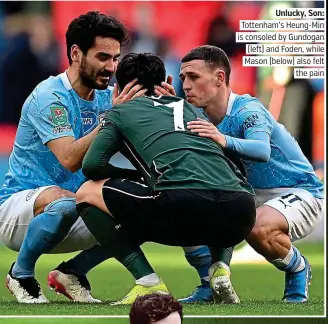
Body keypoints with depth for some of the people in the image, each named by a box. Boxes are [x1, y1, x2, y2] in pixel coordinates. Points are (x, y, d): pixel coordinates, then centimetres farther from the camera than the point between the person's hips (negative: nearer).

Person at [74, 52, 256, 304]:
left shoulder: (120, 112, 22)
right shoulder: (190, 109, 34)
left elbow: (92, 165, 11)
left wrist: (136, 176, 30)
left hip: (184, 203, -5)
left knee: (88, 194, 15)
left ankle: (148, 282, 0)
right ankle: (219, 267, 12)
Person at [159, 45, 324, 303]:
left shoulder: (247, 110, -22)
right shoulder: (209, 122, 3)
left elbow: (262, 151, -42)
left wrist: (225, 141, -60)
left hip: (300, 194, -8)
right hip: (255, 197, 8)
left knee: (259, 228, -38)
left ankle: (299, 270, -8)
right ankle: (213, 286, 0)